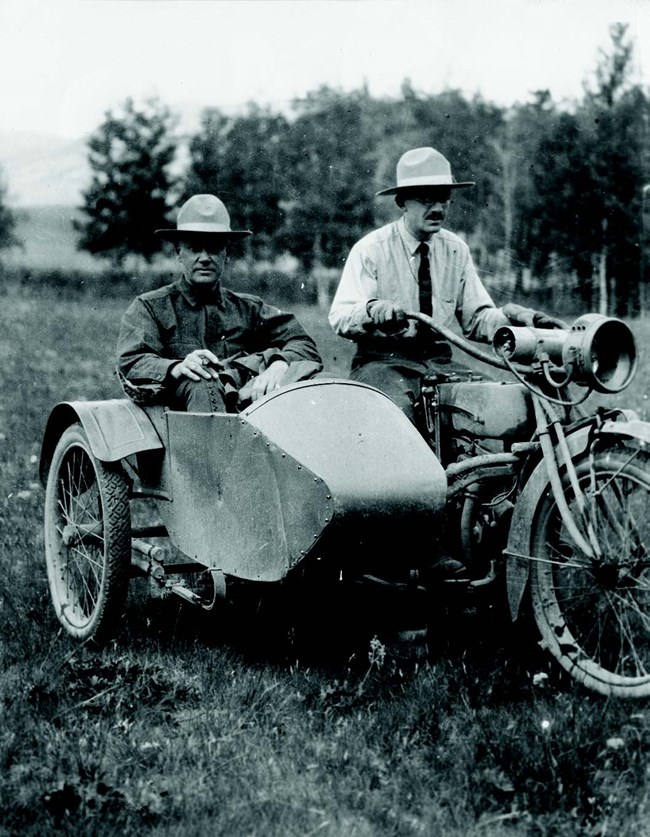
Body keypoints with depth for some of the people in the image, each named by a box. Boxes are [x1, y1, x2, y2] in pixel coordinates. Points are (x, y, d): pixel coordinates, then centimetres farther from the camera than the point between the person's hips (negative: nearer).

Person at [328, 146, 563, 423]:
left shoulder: (456, 250, 11)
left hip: (439, 362, 4)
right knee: (398, 410, -36)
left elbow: (476, 319, 8)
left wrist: (512, 316, -13)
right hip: (383, 362, -4)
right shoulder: (371, 250, -2)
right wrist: (371, 309, -32)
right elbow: (339, 317, -10)